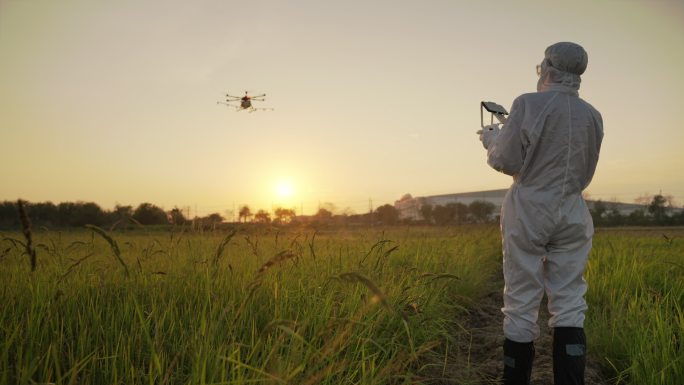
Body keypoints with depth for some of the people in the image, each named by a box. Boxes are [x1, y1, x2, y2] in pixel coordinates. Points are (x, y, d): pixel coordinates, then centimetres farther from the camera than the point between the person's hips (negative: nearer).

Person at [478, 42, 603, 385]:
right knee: (569, 305, 6)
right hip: (572, 214, 4)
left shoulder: (528, 104, -8)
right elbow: (585, 175, 17)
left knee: (521, 305, 3)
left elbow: (506, 162, -8)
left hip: (529, 210, -4)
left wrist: (491, 139, 11)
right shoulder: (593, 116, 9)